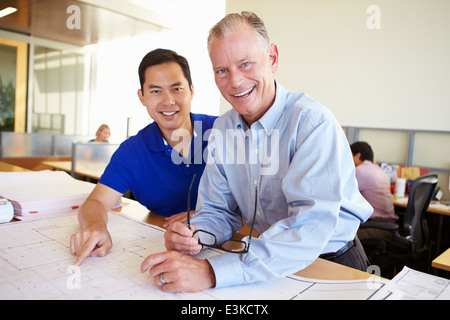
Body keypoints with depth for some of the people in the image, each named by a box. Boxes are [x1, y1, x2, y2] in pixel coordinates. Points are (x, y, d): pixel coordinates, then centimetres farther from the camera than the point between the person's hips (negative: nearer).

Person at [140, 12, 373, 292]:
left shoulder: (315, 124, -21)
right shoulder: (222, 130, -1)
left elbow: (310, 228, -30)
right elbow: (219, 210, 4)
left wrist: (211, 272, -37)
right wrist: (195, 236, -19)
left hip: (332, 262, -4)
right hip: (269, 263, 5)